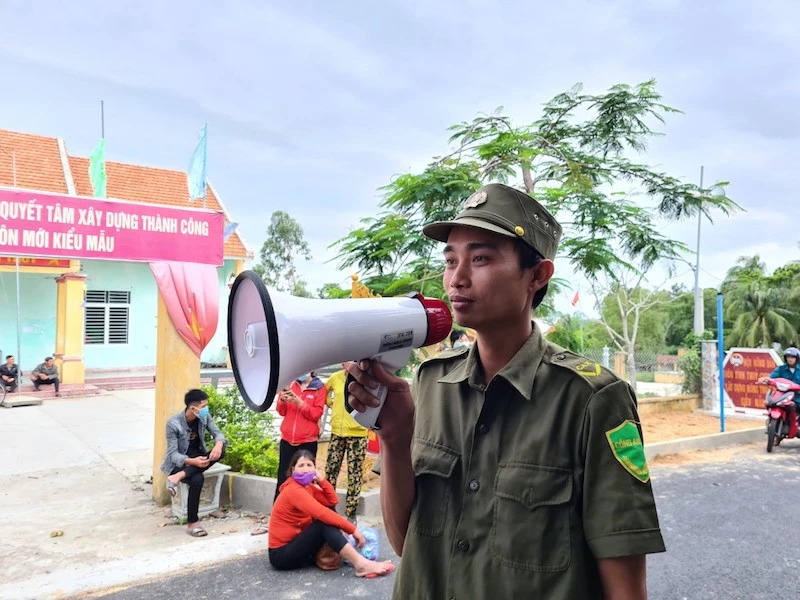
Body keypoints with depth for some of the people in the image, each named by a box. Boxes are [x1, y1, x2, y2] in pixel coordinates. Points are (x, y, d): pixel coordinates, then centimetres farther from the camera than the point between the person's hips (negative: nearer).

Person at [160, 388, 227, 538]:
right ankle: (192, 523, -21)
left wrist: (218, 444, -34)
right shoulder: (173, 423, -22)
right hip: (178, 462, -5)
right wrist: (191, 461, -41)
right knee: (197, 479, -36)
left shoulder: (204, 416, -7)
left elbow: (217, 433, -9)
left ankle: (179, 476, -30)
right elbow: (173, 454, -23)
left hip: (198, 456, 5)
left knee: (220, 451, -27)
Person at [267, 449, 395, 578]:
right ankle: (360, 564, -29)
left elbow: (333, 501, 1)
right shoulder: (293, 490, -21)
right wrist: (353, 529, -26)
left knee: (328, 516, -2)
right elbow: (322, 513, -28)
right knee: (325, 522, -26)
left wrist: (322, 479, -11)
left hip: (294, 544, 9)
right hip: (281, 553, -9)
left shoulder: (307, 486, 9)